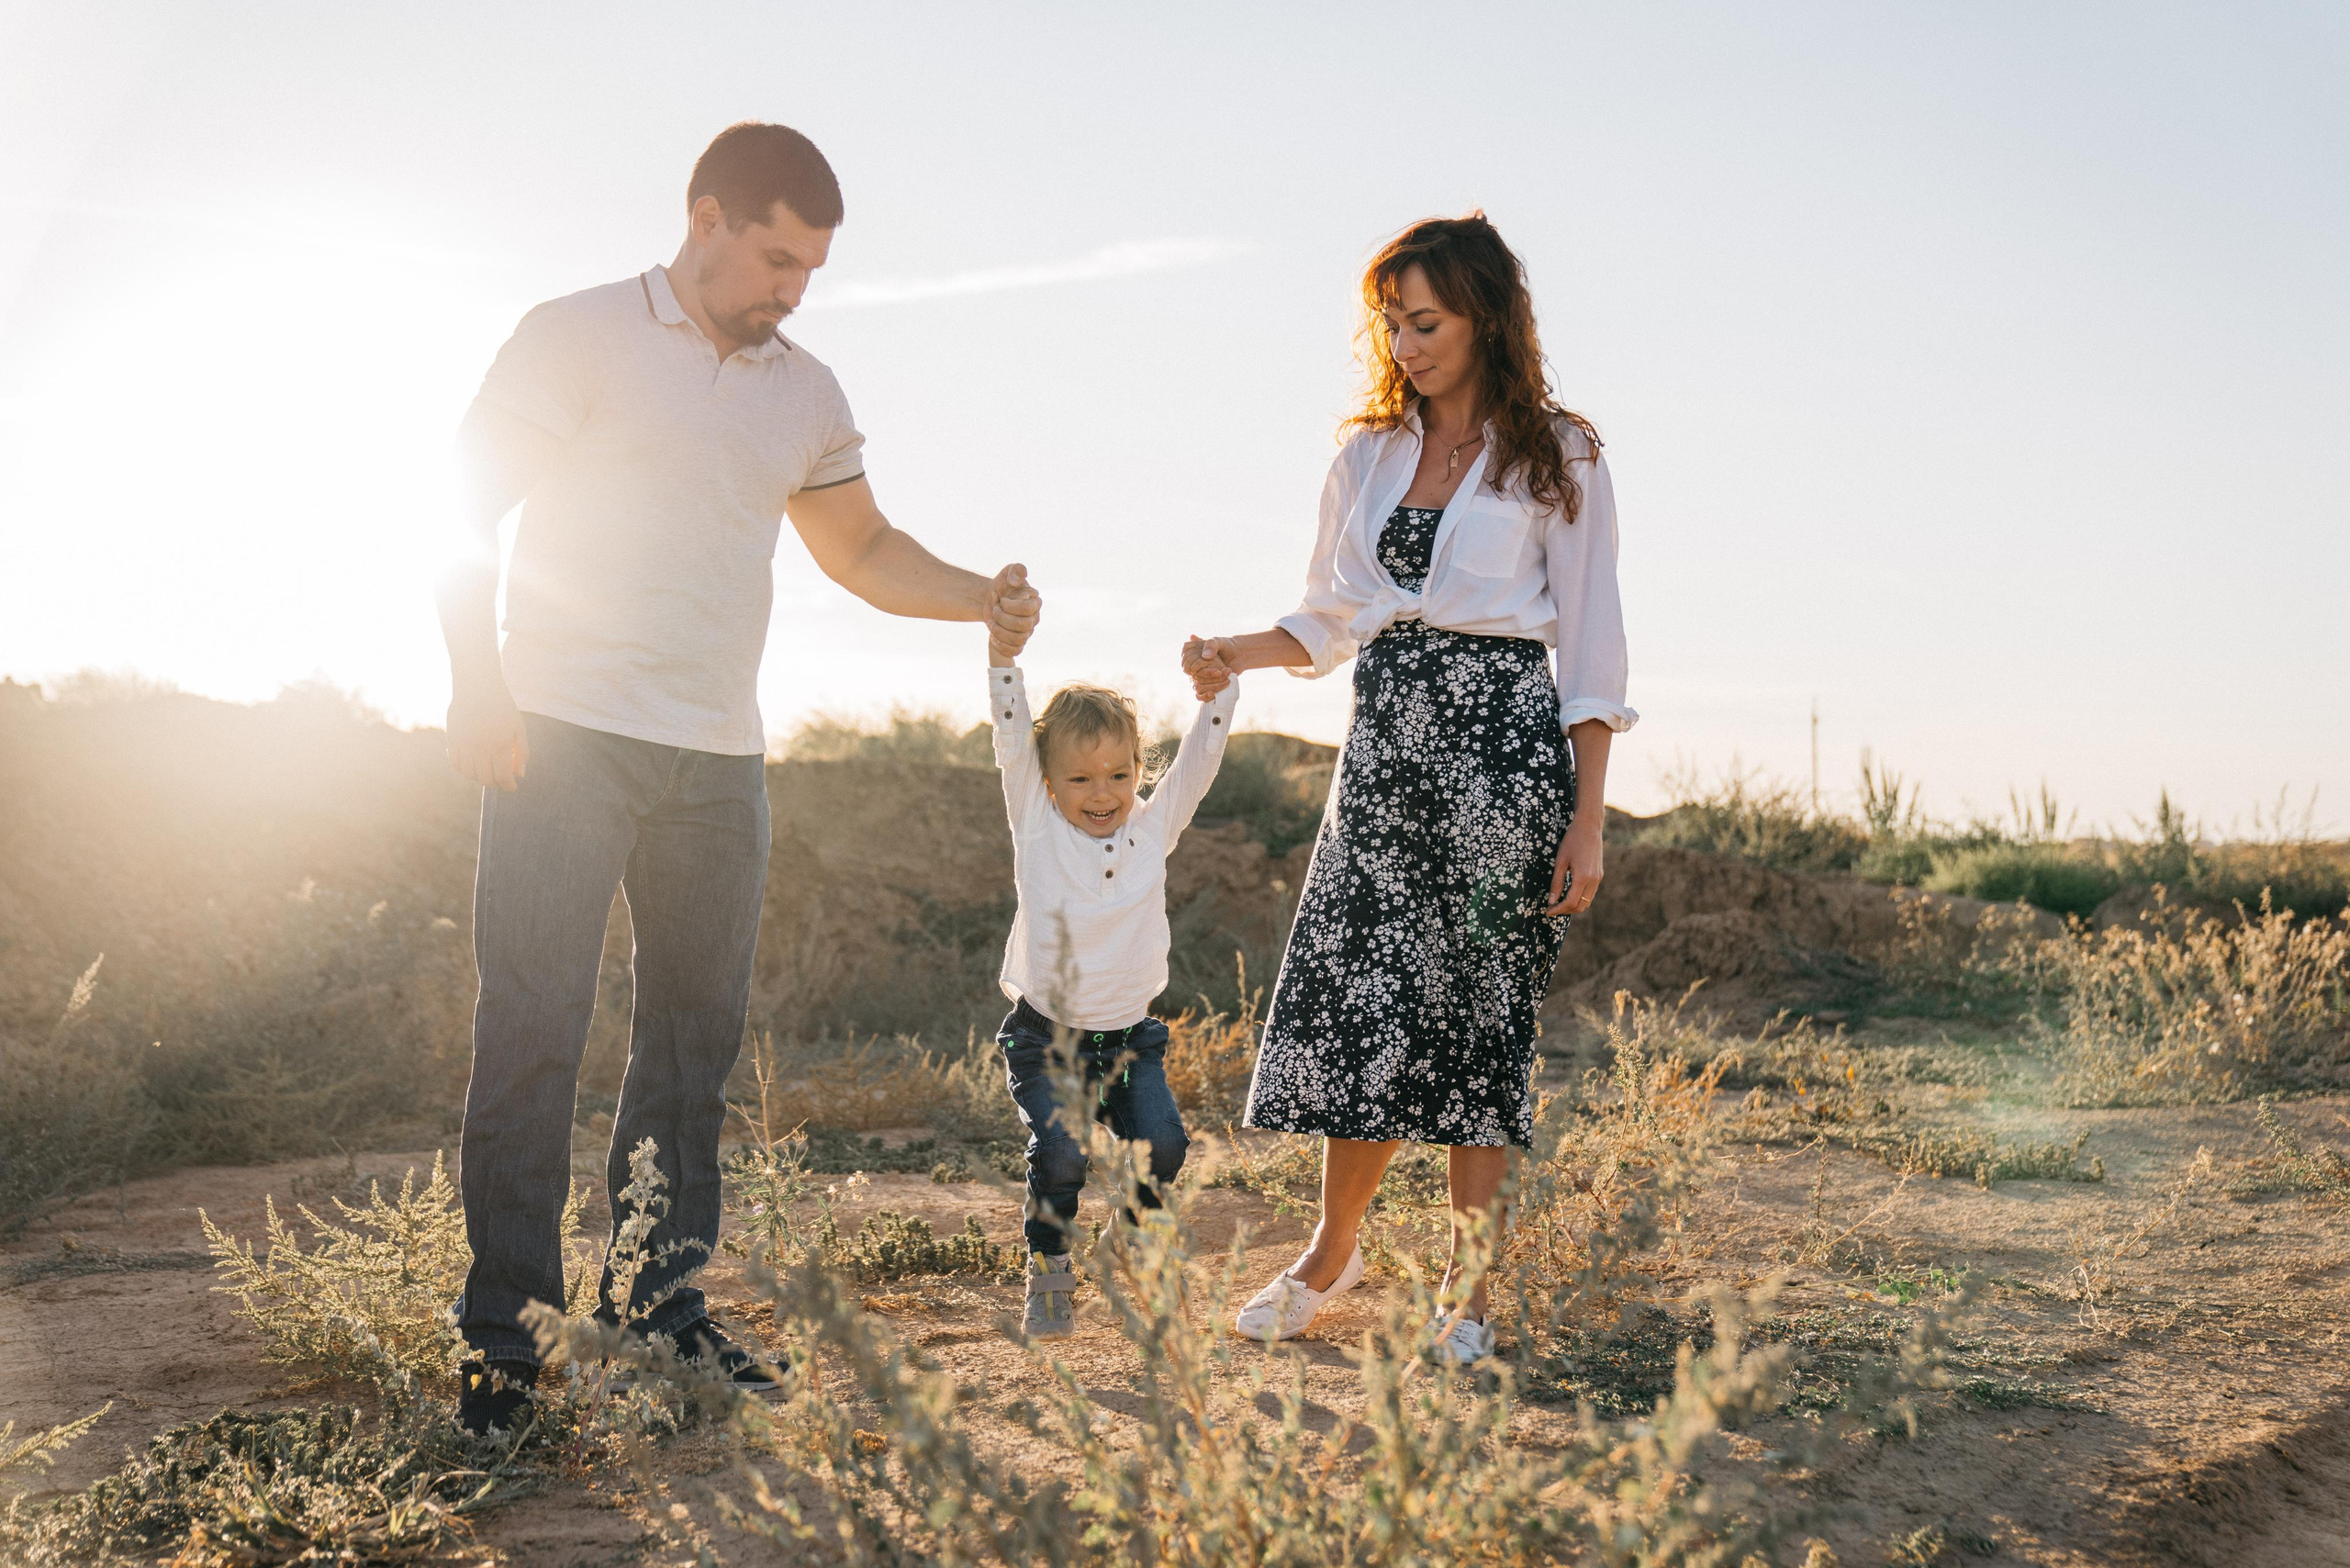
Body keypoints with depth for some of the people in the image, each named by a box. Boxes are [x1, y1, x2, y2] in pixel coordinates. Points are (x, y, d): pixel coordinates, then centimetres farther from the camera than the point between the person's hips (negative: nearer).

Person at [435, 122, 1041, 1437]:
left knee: (699, 1034, 8)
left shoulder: (807, 394, 16)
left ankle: (663, 1292, 20)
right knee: (533, 1032, -5)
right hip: (564, 735, -5)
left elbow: (864, 548, 22)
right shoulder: (578, 339, 0)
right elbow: (465, 513, -3)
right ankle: (504, 1335, 1)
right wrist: (480, 683, -14)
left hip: (718, 760, 5)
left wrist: (981, 599, 4)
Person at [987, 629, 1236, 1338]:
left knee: (1161, 1147, -14)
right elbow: (1013, 740, -12)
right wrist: (1003, 652, -23)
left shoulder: (1153, 828, 4)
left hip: (1131, 1034, 3)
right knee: (1060, 1157, -20)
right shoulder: (1038, 829, -3)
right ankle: (1048, 1278, 5)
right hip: (1046, 1034, -3)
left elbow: (1200, 755, -2)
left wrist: (1218, 688, -17)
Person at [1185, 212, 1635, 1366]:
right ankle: (1335, 1248, 22)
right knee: (1351, 998, 2)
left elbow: (1592, 648, -2)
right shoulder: (1369, 457, 13)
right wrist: (1239, 654, -4)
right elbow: (1330, 622, 18)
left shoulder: (1556, 458, 0)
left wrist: (1586, 822, -8)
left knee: (1479, 1012, -1)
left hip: (1503, 747, -4)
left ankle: (1468, 1289, 11)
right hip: (1387, 746, 4)